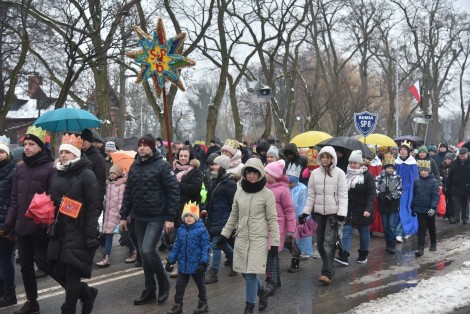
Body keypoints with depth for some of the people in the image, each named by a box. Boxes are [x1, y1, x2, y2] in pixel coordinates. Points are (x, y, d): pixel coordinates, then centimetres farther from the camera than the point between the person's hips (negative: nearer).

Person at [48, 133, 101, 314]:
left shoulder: (86, 175, -9)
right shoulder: (57, 175, 12)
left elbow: (94, 207, -13)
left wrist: (91, 235, -19)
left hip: (78, 233, -7)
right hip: (59, 232, 7)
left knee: (72, 274, -4)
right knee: (58, 272, 9)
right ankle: (88, 294, 31)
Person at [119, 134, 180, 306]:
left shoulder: (162, 166, -9)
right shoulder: (134, 166, 8)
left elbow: (173, 192, -11)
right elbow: (128, 192, 13)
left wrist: (170, 218, -14)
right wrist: (123, 216, 10)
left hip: (157, 217, -6)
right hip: (139, 217, 6)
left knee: (148, 251, -17)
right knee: (144, 255, 10)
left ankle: (163, 282, 7)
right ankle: (150, 291, 22)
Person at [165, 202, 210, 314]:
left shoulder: (201, 230, -14)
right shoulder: (181, 230, 2)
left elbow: (205, 247, -15)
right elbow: (177, 246, 9)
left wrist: (204, 263, -20)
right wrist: (170, 260, 7)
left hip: (197, 265, -4)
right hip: (183, 265, 5)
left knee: (200, 285, 14)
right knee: (180, 285, 9)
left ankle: (203, 304, 31)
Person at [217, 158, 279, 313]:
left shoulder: (267, 194, -7)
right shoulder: (239, 191, 6)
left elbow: (272, 220, -6)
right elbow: (234, 216, 14)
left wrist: (274, 242, -8)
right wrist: (224, 234, 11)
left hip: (259, 239, -4)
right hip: (241, 238, 5)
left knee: (251, 274, -5)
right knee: (245, 272, 11)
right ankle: (262, 292, 38)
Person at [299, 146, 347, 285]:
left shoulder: (339, 173, -3)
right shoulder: (315, 173, 7)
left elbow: (343, 195, -6)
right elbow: (311, 195, 9)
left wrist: (342, 213, -14)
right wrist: (306, 212, 4)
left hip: (333, 212, -4)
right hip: (319, 212, 4)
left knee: (329, 243, -11)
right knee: (320, 243, 9)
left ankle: (327, 273, -9)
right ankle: (329, 268, 26)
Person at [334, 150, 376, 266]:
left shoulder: (367, 176, -8)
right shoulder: (346, 175, 6)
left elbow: (371, 194, -13)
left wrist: (369, 209, -23)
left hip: (362, 210, -3)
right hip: (348, 209, 4)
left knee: (364, 232, 11)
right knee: (346, 231, -5)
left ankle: (363, 254, 25)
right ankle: (344, 256, -10)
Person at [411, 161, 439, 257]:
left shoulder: (434, 182, -9)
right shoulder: (416, 181, 2)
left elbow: (436, 196, -15)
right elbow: (414, 195, 10)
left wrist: (433, 207, -26)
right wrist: (412, 208, 13)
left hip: (430, 209, -2)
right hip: (420, 209, 2)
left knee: (431, 227, 17)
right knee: (421, 229, -2)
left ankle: (433, 244, 35)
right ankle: (420, 248, -3)